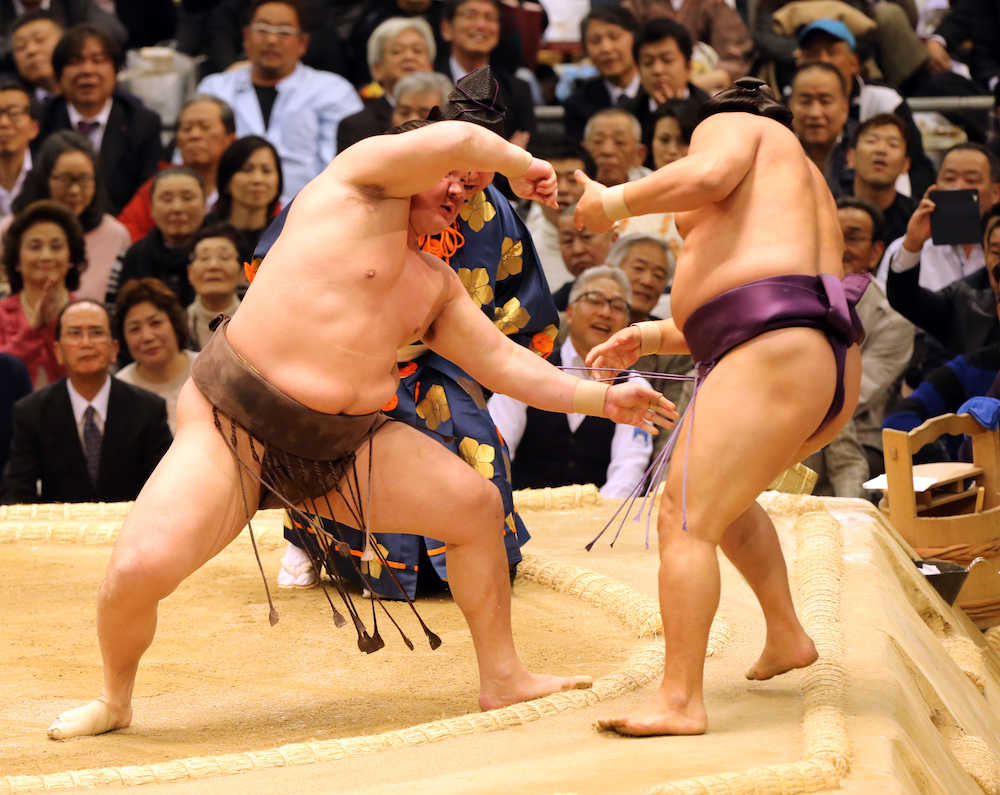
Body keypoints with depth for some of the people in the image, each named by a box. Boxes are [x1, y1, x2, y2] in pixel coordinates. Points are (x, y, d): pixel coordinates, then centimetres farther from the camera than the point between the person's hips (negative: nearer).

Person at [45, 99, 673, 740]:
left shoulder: (436, 284, 16)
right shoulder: (365, 177, -5)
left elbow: (504, 362, 19)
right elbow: (455, 139, -20)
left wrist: (602, 399, 12)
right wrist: (521, 164, -3)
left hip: (342, 447, 7)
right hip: (235, 423, -7)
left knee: (477, 506, 1)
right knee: (142, 568, -24)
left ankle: (502, 677, 17)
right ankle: (115, 699, 5)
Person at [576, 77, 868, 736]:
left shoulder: (731, 125, 13)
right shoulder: (806, 190, 36)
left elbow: (706, 176, -13)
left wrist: (613, 203, -2)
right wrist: (652, 339, 27)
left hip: (773, 361, -10)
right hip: (834, 371, 10)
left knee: (686, 518, -13)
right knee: (722, 488, 33)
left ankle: (680, 702, -20)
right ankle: (787, 635, 29)